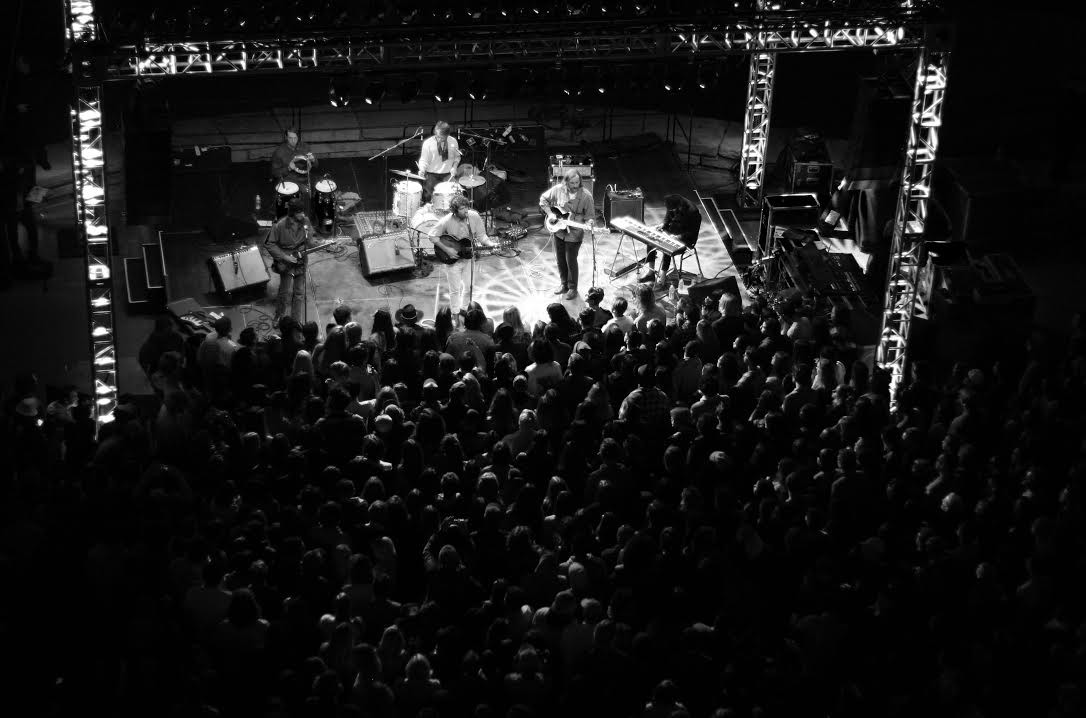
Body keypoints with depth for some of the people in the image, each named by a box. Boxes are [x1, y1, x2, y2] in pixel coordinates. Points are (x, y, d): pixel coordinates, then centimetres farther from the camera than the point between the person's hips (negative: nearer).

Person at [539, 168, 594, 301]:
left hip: (574, 233, -4)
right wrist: (550, 213, -8)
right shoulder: (558, 189, -11)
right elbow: (543, 199, 3)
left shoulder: (586, 196, -18)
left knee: (571, 261, 2)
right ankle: (564, 284, 36)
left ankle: (572, 289, 19)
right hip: (558, 230, 4)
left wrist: (588, 222, -30)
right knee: (560, 259, 17)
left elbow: (589, 215, -9)